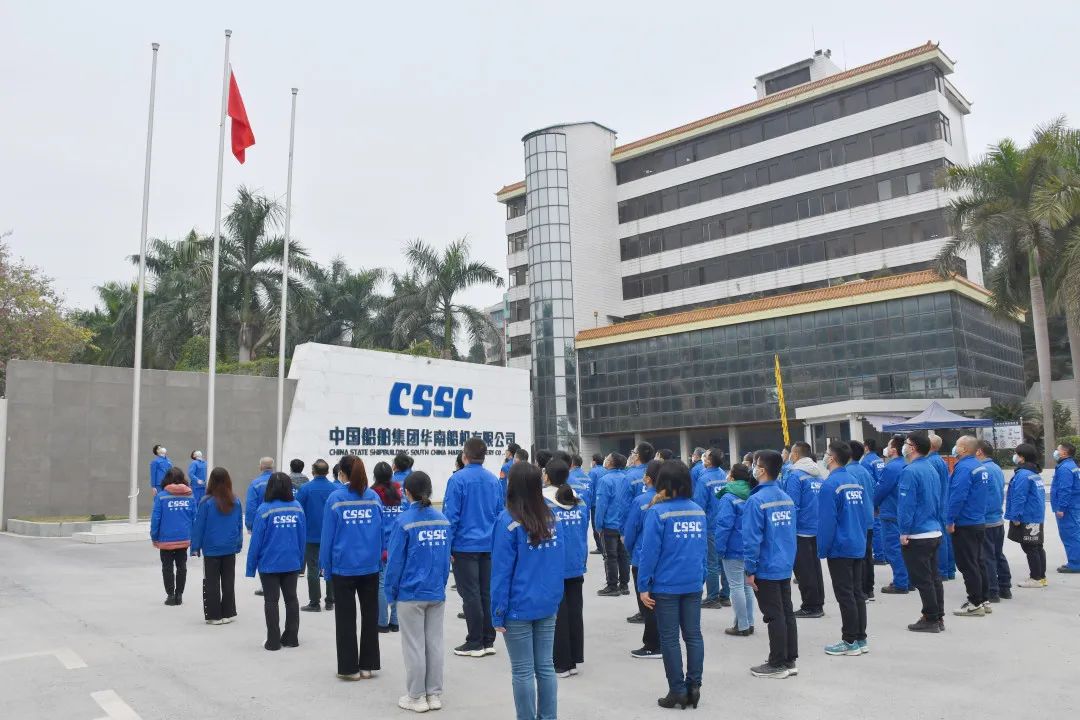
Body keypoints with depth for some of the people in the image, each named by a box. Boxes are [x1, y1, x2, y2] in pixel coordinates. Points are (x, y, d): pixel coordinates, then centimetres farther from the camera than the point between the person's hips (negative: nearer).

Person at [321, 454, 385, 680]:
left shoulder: (336, 498, -8)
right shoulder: (374, 497, 0)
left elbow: (327, 534, -6)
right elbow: (382, 531, 3)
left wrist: (325, 564, 3)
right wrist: (381, 558, 11)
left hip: (344, 566, -3)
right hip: (370, 566, 3)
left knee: (345, 618, 8)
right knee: (370, 615, 12)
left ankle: (349, 667, 13)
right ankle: (368, 665, 19)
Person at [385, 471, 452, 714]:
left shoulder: (405, 521, -13)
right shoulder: (443, 520, 0)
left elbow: (395, 561, -10)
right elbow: (446, 558, 5)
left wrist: (391, 593, -1)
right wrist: (440, 585, 13)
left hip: (411, 595, -4)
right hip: (437, 593, 4)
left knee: (414, 647, 6)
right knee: (434, 644, 12)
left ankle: (416, 697, 15)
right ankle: (434, 695, 20)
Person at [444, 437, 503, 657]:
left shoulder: (458, 479, -11)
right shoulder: (494, 480, 4)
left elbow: (450, 514, -12)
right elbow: (500, 513, 10)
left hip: (465, 545, -5)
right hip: (489, 545, 5)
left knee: (470, 595, 2)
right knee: (487, 593, 12)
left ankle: (475, 643, 9)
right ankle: (488, 641, 19)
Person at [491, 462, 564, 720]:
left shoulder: (508, 521, -15)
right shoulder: (553, 519, 0)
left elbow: (501, 570, -14)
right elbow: (560, 564, 6)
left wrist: (498, 612, -8)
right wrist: (555, 597, 15)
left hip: (519, 608, -5)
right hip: (548, 605, 5)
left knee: (523, 672, 6)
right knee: (546, 667, 13)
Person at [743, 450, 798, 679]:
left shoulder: (756, 501, -19)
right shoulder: (787, 498, 5)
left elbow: (752, 539, -19)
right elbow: (791, 533, 13)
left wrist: (750, 570, -12)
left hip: (766, 569, -7)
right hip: (785, 566, 7)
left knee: (774, 616, 2)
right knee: (787, 613, 14)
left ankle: (777, 664, 12)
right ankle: (790, 661, 24)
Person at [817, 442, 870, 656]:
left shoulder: (830, 484, -17)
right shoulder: (856, 481, 7)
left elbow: (826, 521, -18)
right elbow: (864, 514, 12)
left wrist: (822, 550, -10)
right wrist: (862, 541, 19)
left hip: (840, 549, -8)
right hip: (858, 547, 8)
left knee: (845, 596, 0)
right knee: (857, 593, 14)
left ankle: (850, 642, 7)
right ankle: (861, 639, 20)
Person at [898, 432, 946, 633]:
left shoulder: (910, 471, -18)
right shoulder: (932, 469, 10)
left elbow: (906, 504, -20)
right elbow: (938, 501, 17)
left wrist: (904, 532, -14)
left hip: (917, 535, -9)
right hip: (935, 532, 9)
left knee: (922, 580, 0)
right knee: (934, 577, 15)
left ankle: (931, 619, 6)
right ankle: (938, 617, 22)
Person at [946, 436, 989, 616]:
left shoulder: (964, 468, -19)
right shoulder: (979, 466, 11)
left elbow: (957, 496, -25)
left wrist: (950, 521, -18)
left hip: (965, 525, -10)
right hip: (979, 522, 10)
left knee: (967, 565, -2)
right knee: (977, 562, 17)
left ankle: (975, 604, 2)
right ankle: (983, 600, 23)